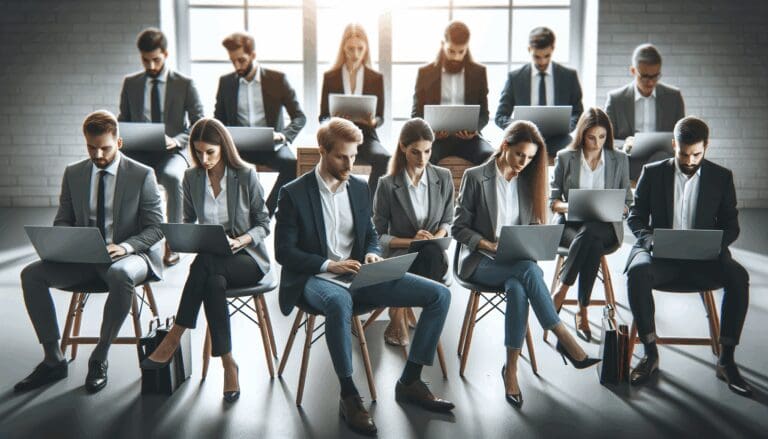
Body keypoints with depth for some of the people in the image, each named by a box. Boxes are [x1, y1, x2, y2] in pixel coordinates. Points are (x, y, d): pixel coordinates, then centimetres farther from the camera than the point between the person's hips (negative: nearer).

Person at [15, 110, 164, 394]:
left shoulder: (142, 175, -2)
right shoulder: (73, 174, 10)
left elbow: (155, 228, -4)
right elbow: (61, 221, 15)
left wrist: (124, 247, -23)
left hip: (127, 255, -4)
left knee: (120, 275, -39)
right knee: (32, 274, -18)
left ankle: (99, 359, -21)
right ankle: (53, 360, -7)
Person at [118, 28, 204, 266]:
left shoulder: (185, 84, 4)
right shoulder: (130, 83, 14)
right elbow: (123, 120, 19)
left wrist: (177, 140, -18)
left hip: (172, 151, -2)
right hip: (140, 152, 3)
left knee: (172, 177, -38)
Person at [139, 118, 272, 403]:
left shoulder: (246, 175, -6)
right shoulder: (192, 177, 5)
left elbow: (263, 223, -1)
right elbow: (189, 220, 16)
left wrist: (242, 240, -21)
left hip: (248, 258, -2)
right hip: (211, 259, 3)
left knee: (205, 264, -37)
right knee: (214, 283, -37)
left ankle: (173, 339, -27)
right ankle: (228, 365, -31)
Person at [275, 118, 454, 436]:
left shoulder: (360, 189, 11)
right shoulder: (294, 193, -5)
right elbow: (284, 251, -7)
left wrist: (372, 254, -4)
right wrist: (328, 264, -19)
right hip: (314, 278, -5)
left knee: (439, 295, -8)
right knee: (339, 301, -44)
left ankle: (410, 382, 0)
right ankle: (349, 396, -27)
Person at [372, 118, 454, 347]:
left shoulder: (444, 178, 4)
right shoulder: (387, 185, -5)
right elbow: (378, 236, 0)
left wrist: (437, 237, -9)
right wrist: (411, 241, -15)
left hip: (434, 255, 3)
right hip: (399, 255, -2)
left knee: (432, 252, -36)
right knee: (430, 252, -36)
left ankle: (398, 312, -19)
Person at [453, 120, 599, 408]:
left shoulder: (528, 180, 11)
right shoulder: (475, 177, -4)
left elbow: (533, 227, 17)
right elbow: (459, 227, -4)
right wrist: (491, 246, -17)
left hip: (517, 261, 3)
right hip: (480, 261, -3)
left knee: (517, 289, -35)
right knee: (528, 271, -35)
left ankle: (511, 370, -28)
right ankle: (566, 341, -29)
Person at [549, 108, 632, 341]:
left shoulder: (619, 160, 10)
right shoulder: (565, 157, 6)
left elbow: (627, 203, 11)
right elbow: (553, 201, 5)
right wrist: (569, 206, -18)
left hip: (605, 227, 1)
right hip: (569, 224, 0)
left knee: (587, 233, -38)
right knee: (594, 246, -36)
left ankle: (561, 292, -28)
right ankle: (582, 311, -28)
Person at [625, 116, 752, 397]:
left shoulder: (721, 177, 9)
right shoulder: (653, 173, 7)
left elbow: (731, 225, 9)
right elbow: (635, 217, 7)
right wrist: (651, 239, -15)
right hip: (661, 255, -1)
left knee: (738, 276, -30)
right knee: (637, 271, -34)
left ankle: (726, 361, -18)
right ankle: (650, 354, -21)